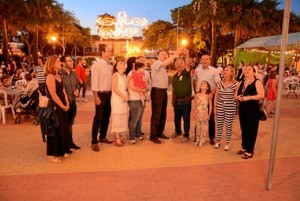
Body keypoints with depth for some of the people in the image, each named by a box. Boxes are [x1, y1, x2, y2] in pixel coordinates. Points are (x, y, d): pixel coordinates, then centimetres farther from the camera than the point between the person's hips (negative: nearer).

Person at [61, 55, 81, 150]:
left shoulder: (74, 73, 7)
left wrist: (77, 90, 0)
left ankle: (70, 142, 33)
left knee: (70, 123, 19)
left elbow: (77, 85, 19)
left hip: (73, 102, 7)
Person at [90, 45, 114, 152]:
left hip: (109, 94, 7)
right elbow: (94, 81, -13)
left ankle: (102, 137, 29)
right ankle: (94, 141, 6)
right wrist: (96, 97, -17)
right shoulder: (96, 65, -8)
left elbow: (111, 80, 12)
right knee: (98, 118, -3)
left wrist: (112, 93, 6)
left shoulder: (110, 66, 11)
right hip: (101, 94, -7)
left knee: (106, 117, 14)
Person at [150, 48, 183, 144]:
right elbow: (165, 63, -28)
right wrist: (175, 54, -31)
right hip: (157, 91, -9)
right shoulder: (156, 63, -13)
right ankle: (153, 136, 1)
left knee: (163, 114, 14)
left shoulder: (163, 65, 22)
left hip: (164, 91, 9)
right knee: (156, 114, -6)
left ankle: (160, 132, 25)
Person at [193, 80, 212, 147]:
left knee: (203, 127, 6)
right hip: (198, 113, 2)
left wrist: (209, 115, -4)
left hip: (204, 114, -2)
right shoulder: (197, 94, 0)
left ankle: (202, 141, 18)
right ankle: (197, 140, 23)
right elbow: (195, 105, 4)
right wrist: (194, 113, 1)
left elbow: (210, 106, -1)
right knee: (198, 127, 11)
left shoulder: (208, 95, -5)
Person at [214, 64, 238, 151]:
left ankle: (227, 143, 24)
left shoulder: (235, 84, -10)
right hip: (220, 107, 3)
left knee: (228, 126, 8)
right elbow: (216, 96, 6)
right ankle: (218, 141, 29)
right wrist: (215, 107, 5)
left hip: (230, 109, -3)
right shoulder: (220, 83, 1)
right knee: (219, 125, 12)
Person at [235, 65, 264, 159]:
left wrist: (249, 97, -25)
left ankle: (250, 151, 10)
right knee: (244, 129, 14)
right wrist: (238, 97, -9)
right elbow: (236, 95, 13)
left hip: (253, 109, -6)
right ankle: (244, 147, 28)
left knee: (251, 130, 1)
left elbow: (261, 95, -18)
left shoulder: (257, 82, -7)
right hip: (242, 109, 6)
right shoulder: (241, 83, 12)